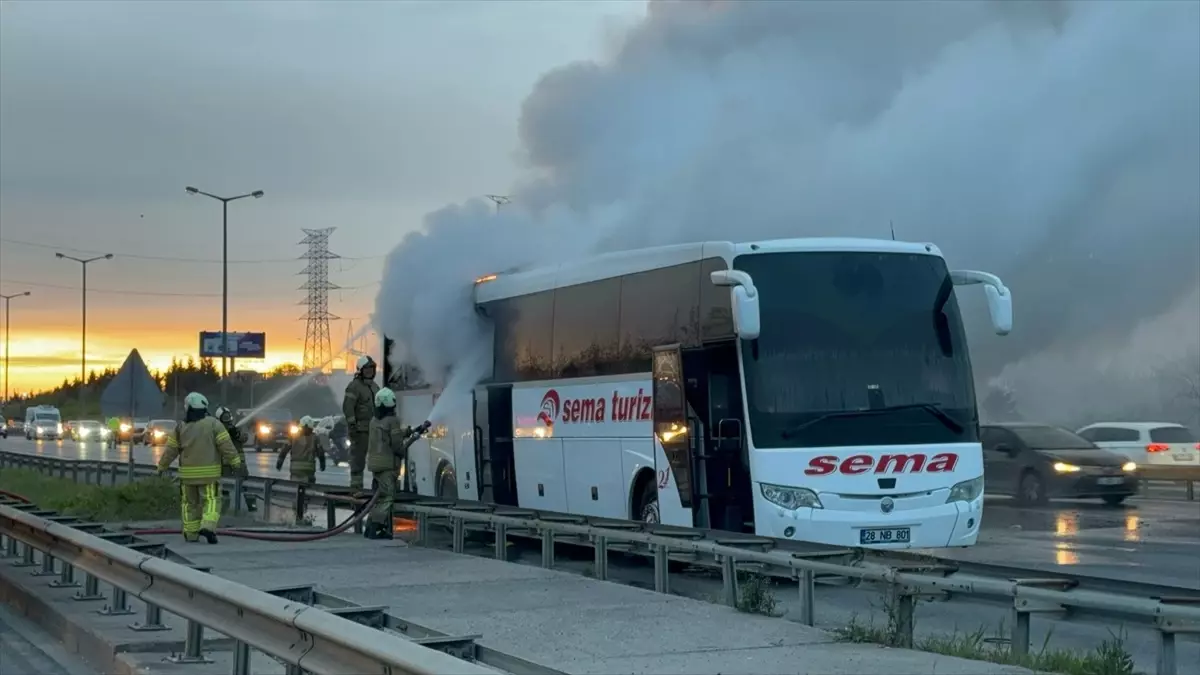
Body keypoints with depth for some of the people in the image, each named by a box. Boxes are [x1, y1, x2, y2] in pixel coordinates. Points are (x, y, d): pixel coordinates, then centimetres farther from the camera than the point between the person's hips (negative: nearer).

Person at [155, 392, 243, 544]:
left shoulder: (181, 427, -2)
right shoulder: (213, 424, -7)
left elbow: (171, 449, 2)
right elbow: (226, 445, -12)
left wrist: (162, 466, 14)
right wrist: (235, 462, -8)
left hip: (188, 473, 2)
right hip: (209, 473, -2)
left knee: (191, 503, 13)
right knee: (211, 501, 1)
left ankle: (191, 534, 12)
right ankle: (208, 527, -20)